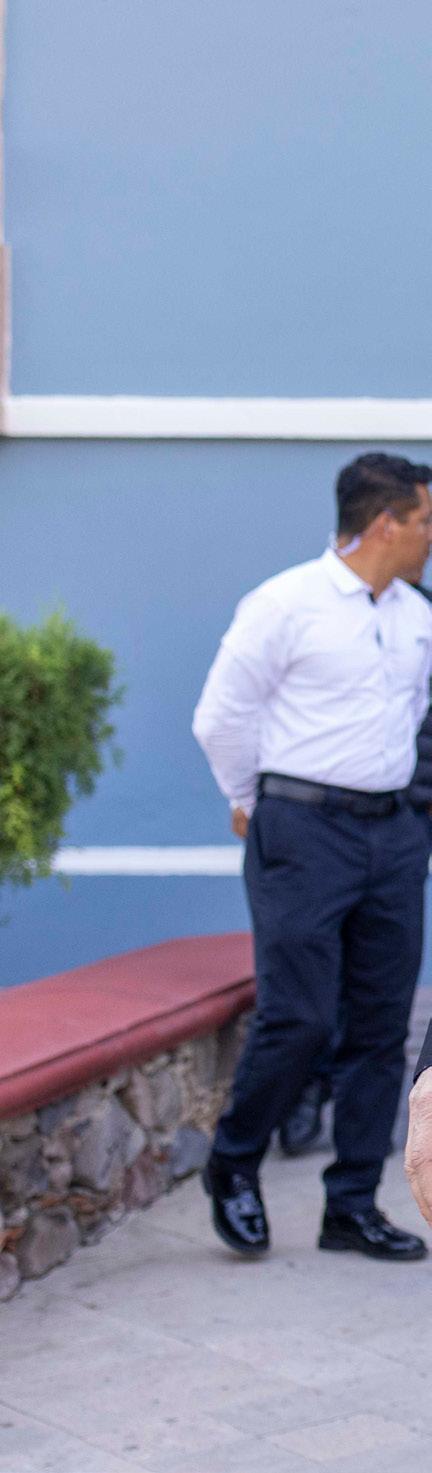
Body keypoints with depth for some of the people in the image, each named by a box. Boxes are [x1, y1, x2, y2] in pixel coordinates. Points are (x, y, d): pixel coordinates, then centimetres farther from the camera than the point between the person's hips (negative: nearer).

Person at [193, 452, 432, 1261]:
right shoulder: (286, 603, -8)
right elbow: (220, 716, -3)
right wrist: (253, 804, 7)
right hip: (305, 832, -6)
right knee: (299, 1017, -10)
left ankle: (353, 1207, 14)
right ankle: (233, 1165, 14)